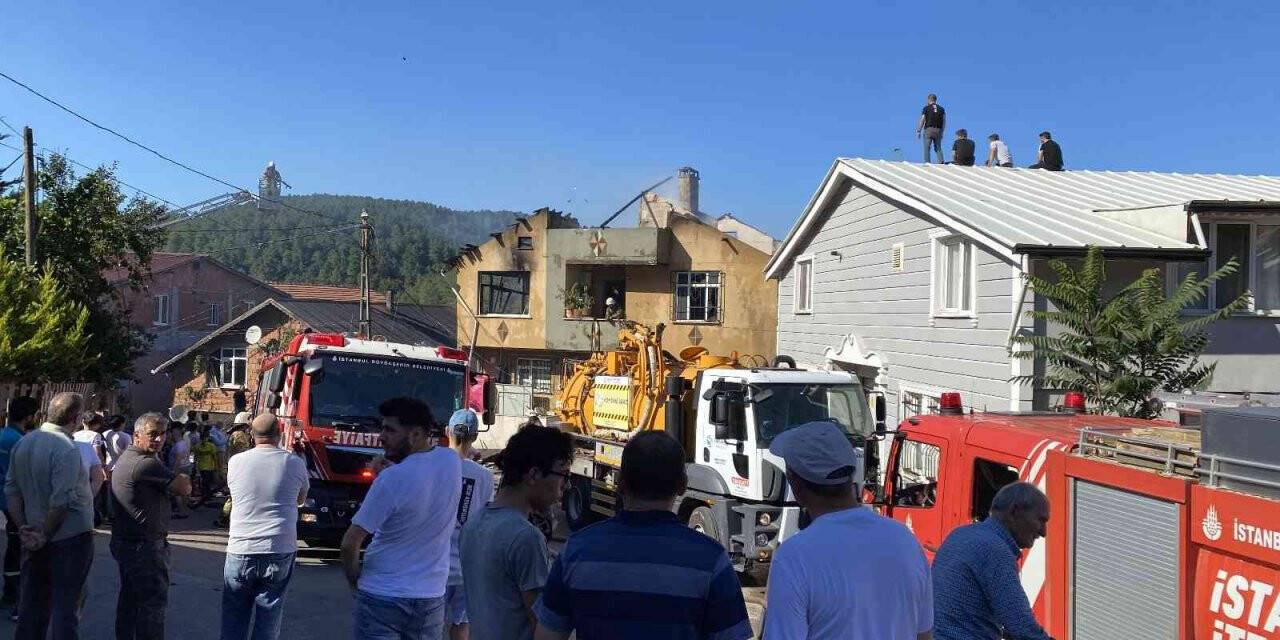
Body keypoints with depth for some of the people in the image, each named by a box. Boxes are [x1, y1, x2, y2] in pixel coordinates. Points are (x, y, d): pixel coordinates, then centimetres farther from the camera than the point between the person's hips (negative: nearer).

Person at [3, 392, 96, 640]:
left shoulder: (23, 443, 5)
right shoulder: (67, 449, -20)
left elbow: (11, 490, 7)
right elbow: (62, 500, -23)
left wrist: (23, 528, 4)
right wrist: (46, 534, -10)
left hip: (35, 539, 7)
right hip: (71, 536, -7)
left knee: (33, 600, 17)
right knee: (65, 603, 2)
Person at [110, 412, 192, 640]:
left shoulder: (126, 457, 12)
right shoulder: (146, 464, -22)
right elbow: (185, 489, -17)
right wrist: (183, 477, 1)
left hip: (125, 542, 11)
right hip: (144, 548, -11)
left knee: (129, 599, 21)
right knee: (153, 603, -4)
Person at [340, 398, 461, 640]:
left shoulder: (391, 479, -20)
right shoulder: (452, 462, -3)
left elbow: (350, 543, -14)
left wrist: (354, 579, 1)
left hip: (382, 598, -5)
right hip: (432, 597, 5)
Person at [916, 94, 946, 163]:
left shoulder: (926, 108, 1)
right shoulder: (941, 109, 12)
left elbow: (922, 120, -2)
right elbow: (944, 121, 10)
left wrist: (918, 131, 3)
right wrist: (942, 132, 16)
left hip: (928, 129, -3)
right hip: (938, 130, 3)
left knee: (927, 148, 0)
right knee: (938, 148, 9)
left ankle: (927, 162, -7)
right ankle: (941, 161, -8)